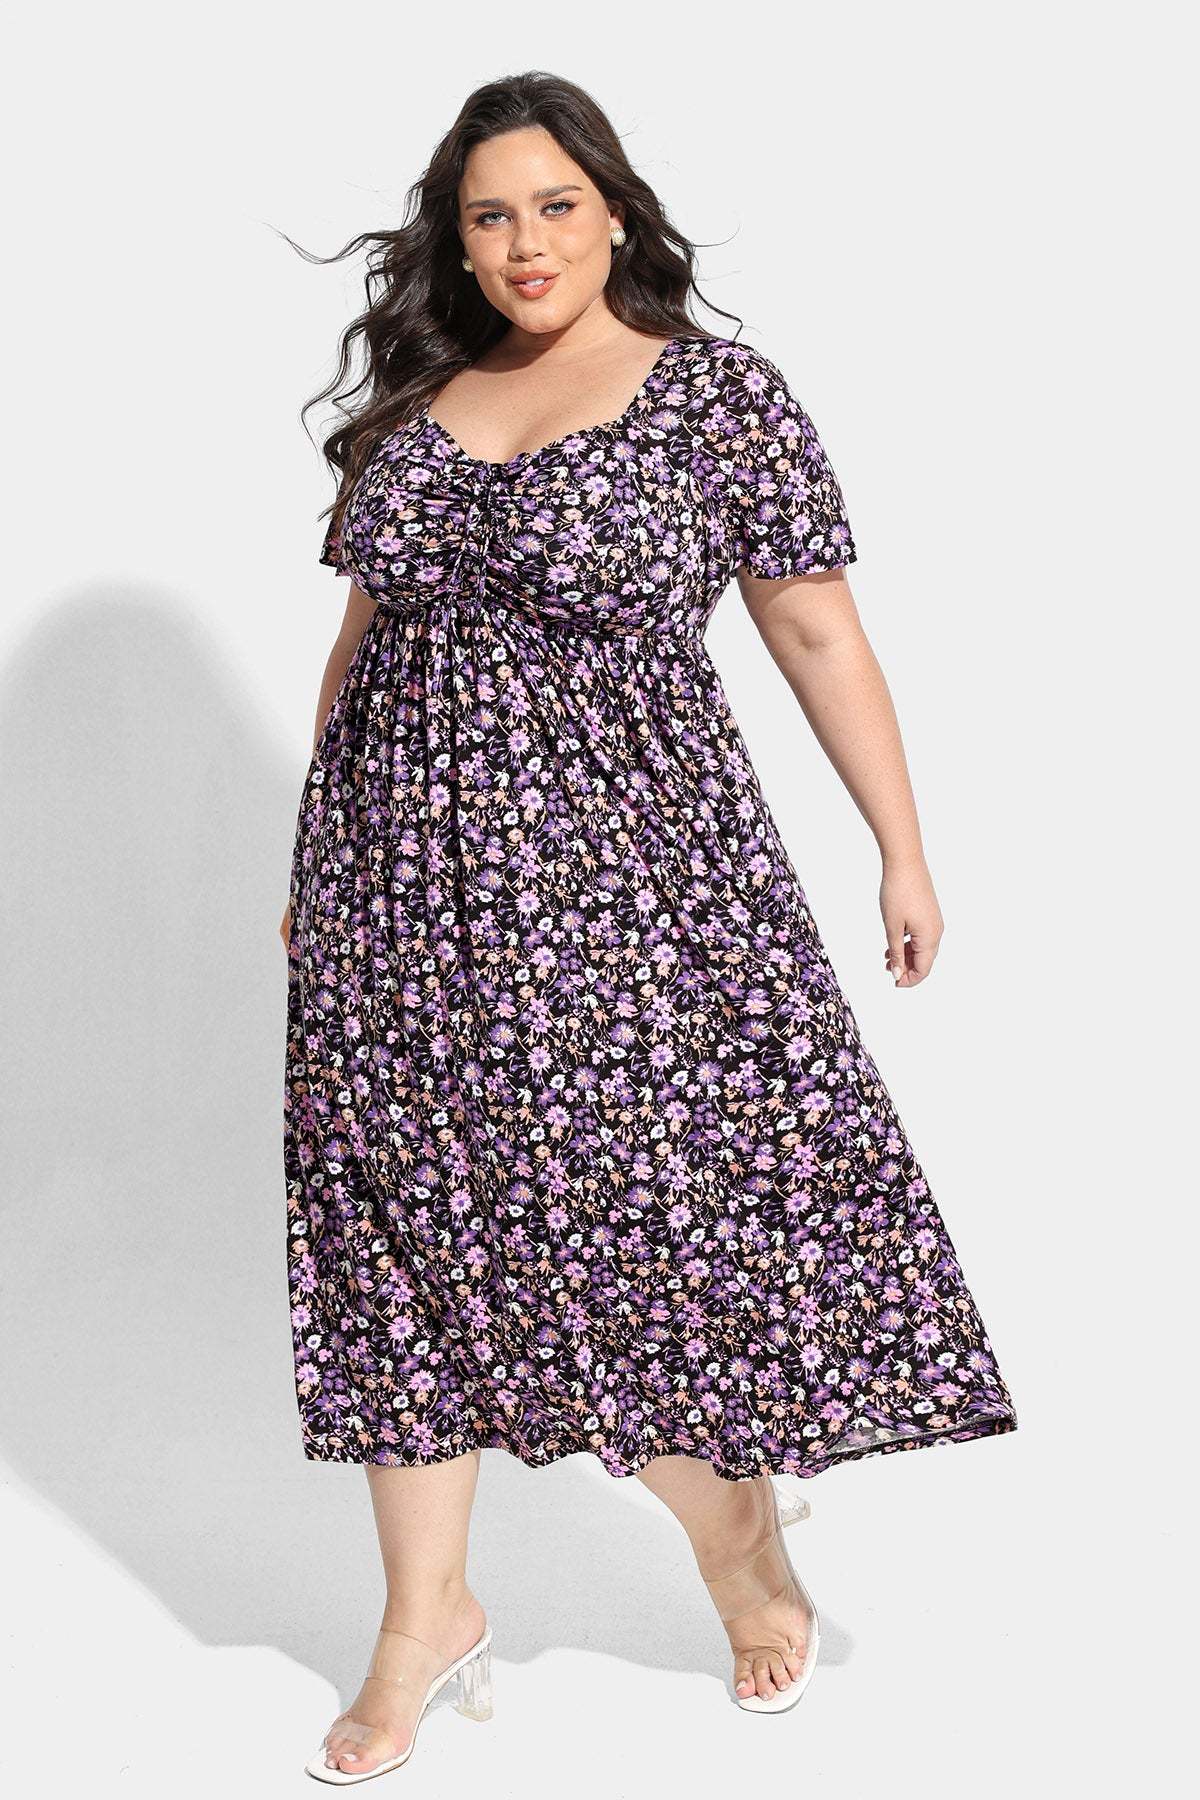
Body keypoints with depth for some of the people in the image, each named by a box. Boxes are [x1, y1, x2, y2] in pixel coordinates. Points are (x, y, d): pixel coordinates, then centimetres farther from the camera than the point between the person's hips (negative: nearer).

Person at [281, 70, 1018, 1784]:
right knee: (412, 1222, 7)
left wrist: (905, 852, -2)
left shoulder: (723, 392, -3)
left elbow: (818, 632, -2)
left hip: (624, 872, -4)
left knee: (666, 1215, -1)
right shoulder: (415, 405, 10)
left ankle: (744, 1543, 26)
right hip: (403, 880, 5)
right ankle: (429, 1614, 20)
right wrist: (315, 851, 18)